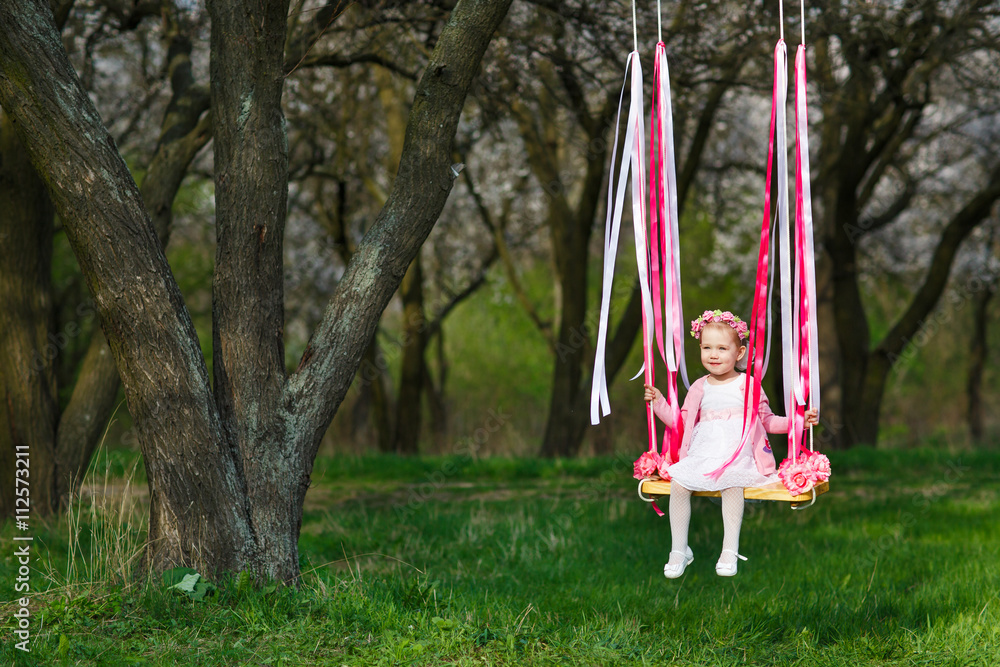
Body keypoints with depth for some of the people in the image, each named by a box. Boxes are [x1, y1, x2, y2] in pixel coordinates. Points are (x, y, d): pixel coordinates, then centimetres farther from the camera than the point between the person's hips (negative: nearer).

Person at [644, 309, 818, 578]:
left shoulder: (747, 384, 6)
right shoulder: (699, 388, 15)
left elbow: (768, 421, 11)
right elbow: (682, 423, 19)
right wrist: (659, 402, 9)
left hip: (739, 457, -3)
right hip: (702, 454, 3)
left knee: (732, 481, -35)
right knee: (678, 482, -22)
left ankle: (730, 549, -29)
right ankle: (679, 549, -9)